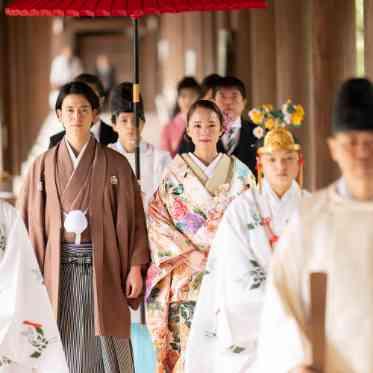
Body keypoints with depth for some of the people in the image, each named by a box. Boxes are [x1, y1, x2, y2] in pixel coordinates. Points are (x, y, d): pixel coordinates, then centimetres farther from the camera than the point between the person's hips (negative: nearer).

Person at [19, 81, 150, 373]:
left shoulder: (116, 165, 3)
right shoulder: (44, 165, 7)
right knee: (63, 346, 0)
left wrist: (135, 267, -6)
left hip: (103, 269, -1)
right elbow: (30, 220, 6)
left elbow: (133, 218, 2)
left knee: (107, 345, -2)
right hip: (59, 270, 1)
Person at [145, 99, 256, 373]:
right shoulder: (174, 174, 5)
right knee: (189, 348, -7)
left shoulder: (240, 174, 8)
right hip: (187, 279, -1)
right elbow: (158, 222, 1)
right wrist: (193, 254, -10)